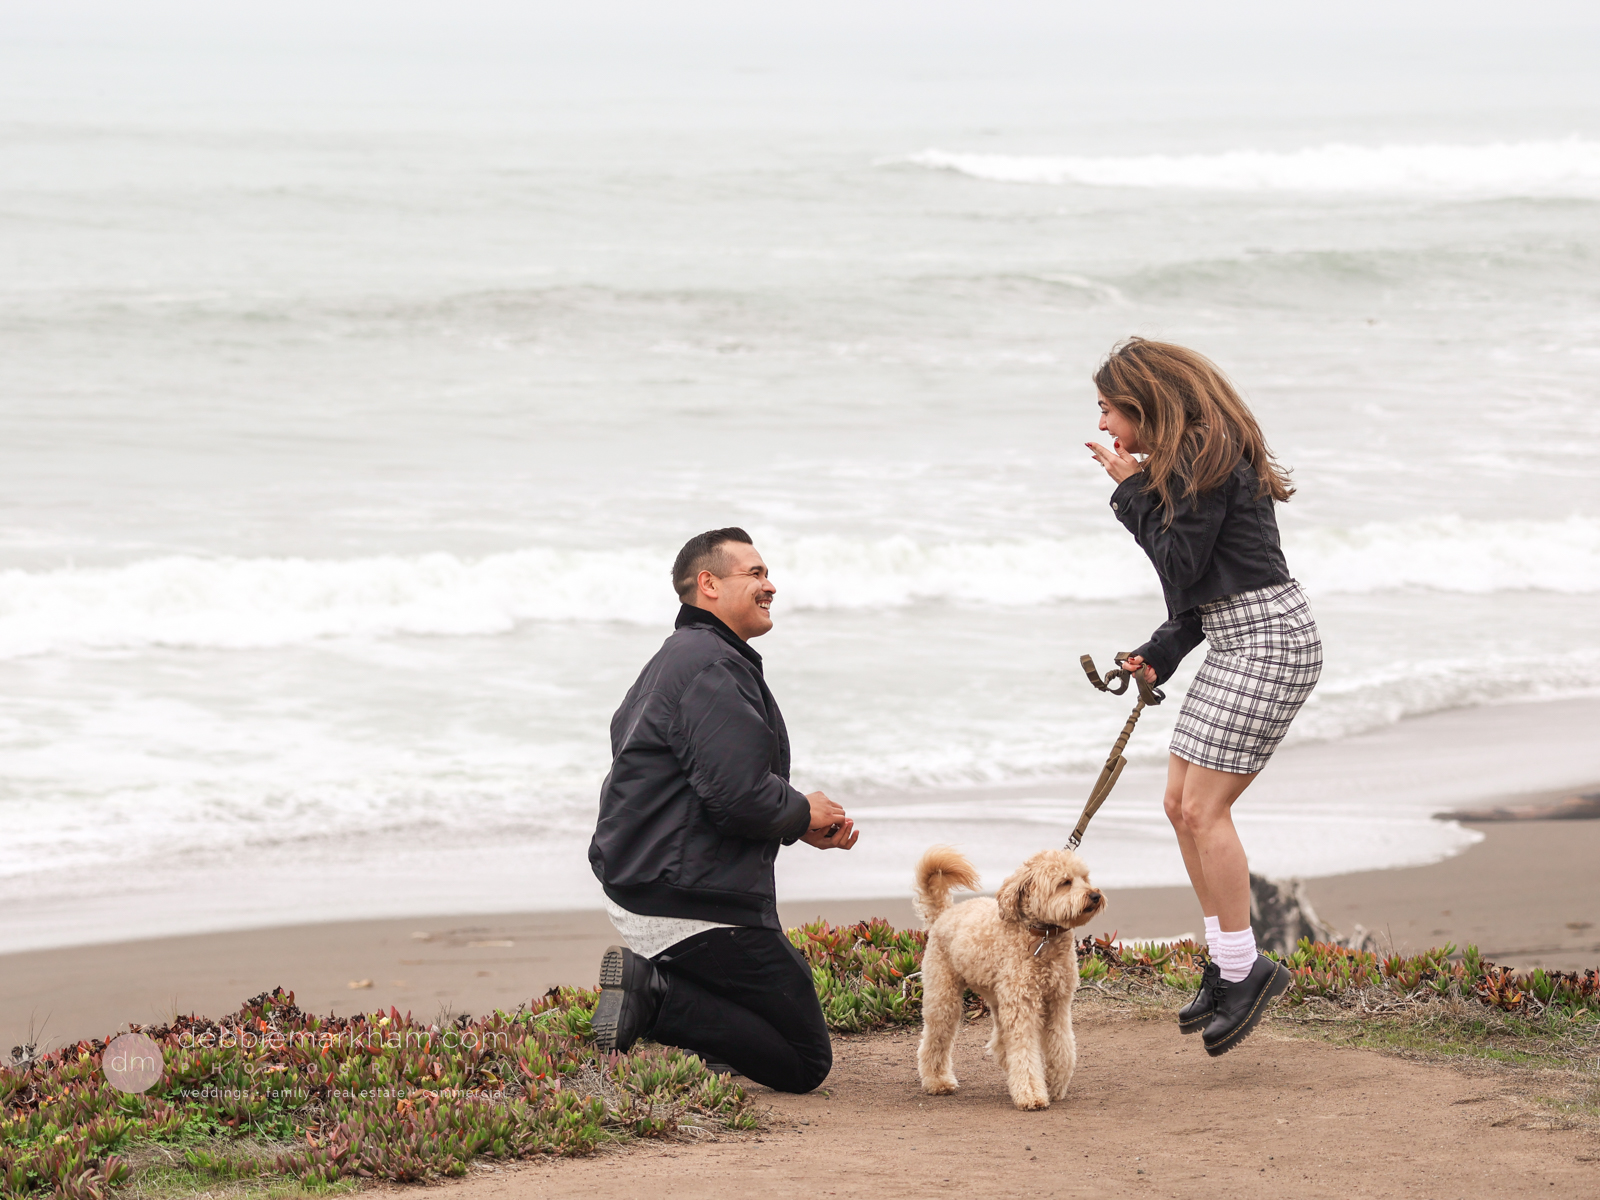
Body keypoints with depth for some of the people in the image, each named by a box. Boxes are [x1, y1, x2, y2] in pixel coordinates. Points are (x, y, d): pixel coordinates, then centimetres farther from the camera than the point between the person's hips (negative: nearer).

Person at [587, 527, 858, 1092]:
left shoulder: (677, 659, 20)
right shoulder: (713, 668, -16)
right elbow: (739, 797, -24)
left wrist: (808, 825, 10)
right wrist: (803, 815, -4)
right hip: (693, 906, -10)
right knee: (804, 1064, -5)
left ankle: (649, 978, 10)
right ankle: (658, 996, -15)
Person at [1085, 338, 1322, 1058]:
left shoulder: (1206, 460, -15)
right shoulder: (1187, 461, 16)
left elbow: (1182, 564, -17)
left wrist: (1133, 490, -10)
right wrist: (1160, 654, 12)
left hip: (1269, 641, -10)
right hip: (1233, 644, 10)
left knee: (1203, 808, -10)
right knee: (1181, 803, 9)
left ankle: (1243, 968, -2)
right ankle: (1229, 965, 16)